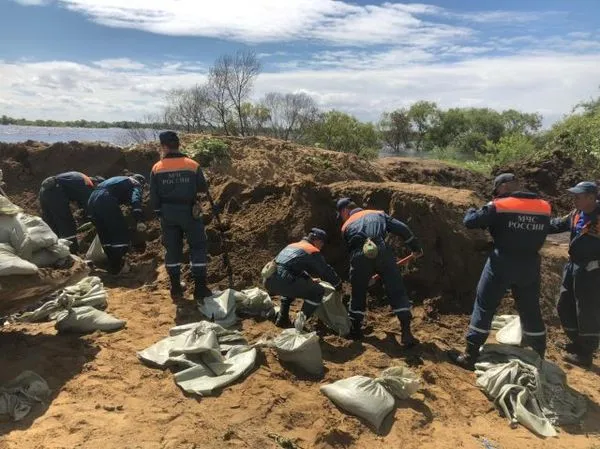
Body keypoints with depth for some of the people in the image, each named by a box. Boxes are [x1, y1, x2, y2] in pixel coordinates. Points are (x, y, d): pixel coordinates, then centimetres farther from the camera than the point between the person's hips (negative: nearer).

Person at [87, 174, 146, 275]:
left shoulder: (119, 179, 37)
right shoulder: (136, 184, 14)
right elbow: (135, 200, -9)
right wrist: (139, 220, -22)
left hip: (92, 199, 8)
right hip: (106, 201, -8)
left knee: (105, 235, 18)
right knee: (121, 234, 4)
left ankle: (112, 265, 25)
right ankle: (117, 267, 8)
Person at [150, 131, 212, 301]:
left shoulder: (157, 168, -4)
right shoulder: (193, 165, -8)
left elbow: (153, 196, 0)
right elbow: (204, 188, 2)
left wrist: (159, 212, 14)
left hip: (168, 213, 2)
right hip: (189, 211, -2)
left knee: (172, 249, 13)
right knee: (198, 248, 7)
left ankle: (176, 288, 19)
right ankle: (200, 288, 5)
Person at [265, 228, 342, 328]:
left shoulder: (292, 245, 29)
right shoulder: (314, 252, 6)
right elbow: (327, 272, 12)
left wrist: (310, 279, 48)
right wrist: (338, 286, 29)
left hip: (269, 281, 9)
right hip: (282, 282, -8)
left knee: (293, 286, 38)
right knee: (318, 291, 3)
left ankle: (282, 319, 31)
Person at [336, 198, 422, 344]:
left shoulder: (346, 226, 28)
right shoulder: (378, 213, 29)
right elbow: (401, 228, 18)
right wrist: (416, 247, 26)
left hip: (359, 256, 0)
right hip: (381, 250, 0)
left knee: (358, 294, 21)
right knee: (397, 292, 8)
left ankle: (355, 329, 31)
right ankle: (406, 333, 4)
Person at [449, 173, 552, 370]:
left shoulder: (499, 206, -10)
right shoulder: (544, 207, 5)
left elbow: (470, 222, -9)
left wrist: (471, 211, 15)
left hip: (502, 264, -4)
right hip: (530, 265, 5)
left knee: (484, 307, 5)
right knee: (531, 311, 18)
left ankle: (470, 356, 7)